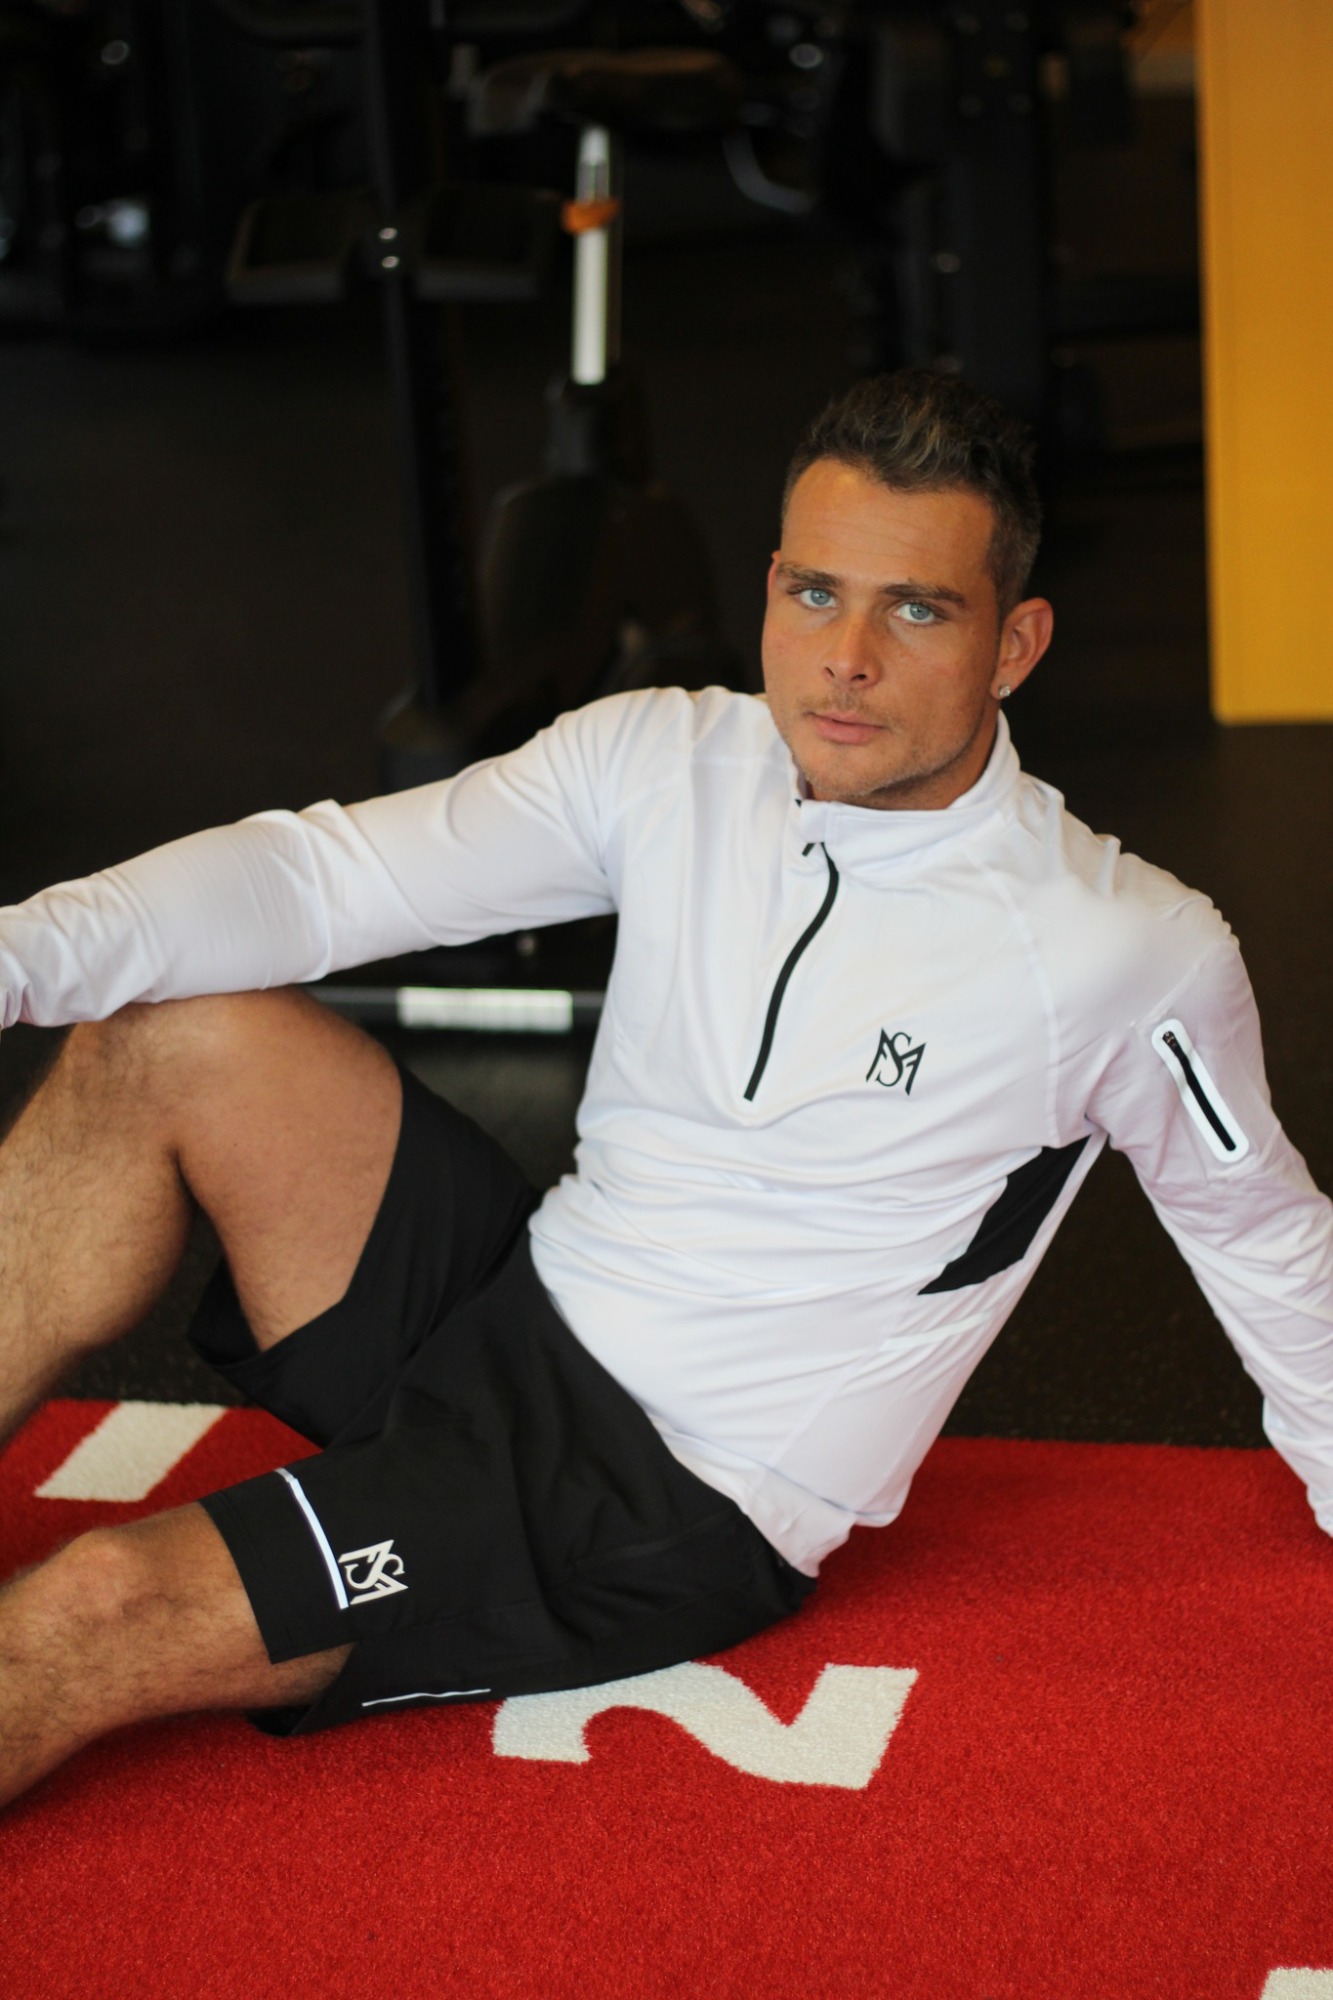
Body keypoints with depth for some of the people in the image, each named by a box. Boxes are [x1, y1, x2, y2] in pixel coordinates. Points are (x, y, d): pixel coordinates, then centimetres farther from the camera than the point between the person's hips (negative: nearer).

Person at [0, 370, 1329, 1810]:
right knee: (175, 1037, -12)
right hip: (515, 1311, 6)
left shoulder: (1131, 954, -16)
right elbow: (332, 870, -8)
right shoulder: (666, 761, -4)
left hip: (673, 1515, -6)